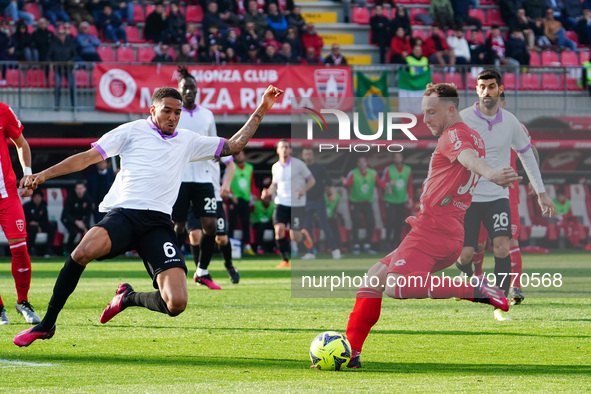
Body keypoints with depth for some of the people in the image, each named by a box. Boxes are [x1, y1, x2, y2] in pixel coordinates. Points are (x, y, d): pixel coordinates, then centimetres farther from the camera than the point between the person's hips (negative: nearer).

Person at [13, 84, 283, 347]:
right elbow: (88, 157, 10)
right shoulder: (132, 131, 13)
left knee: (176, 304, -17)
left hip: (158, 224, 3)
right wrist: (43, 174, 1)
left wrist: (261, 111, 25)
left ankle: (129, 297, 19)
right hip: (122, 214, -3)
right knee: (84, 251, -37)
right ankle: (46, 325, -20)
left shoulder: (188, 141, 23)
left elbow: (233, 146, 31)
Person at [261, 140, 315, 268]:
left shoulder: (298, 164, -6)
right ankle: (285, 260, -3)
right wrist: (268, 191, -1)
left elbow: (311, 180, 0)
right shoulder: (275, 167, 7)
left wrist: (304, 190, -19)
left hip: (297, 204, -3)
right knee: (279, 230, -17)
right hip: (281, 203, 3)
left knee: (295, 238, -5)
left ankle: (304, 235, 33)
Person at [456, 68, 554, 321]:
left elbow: (527, 154, 15)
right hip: (467, 196, -1)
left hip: (498, 196, 1)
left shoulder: (510, 122, 2)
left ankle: (500, 306, -11)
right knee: (465, 255, -5)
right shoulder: (462, 119, -7)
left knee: (502, 248, -17)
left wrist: (541, 193, 15)